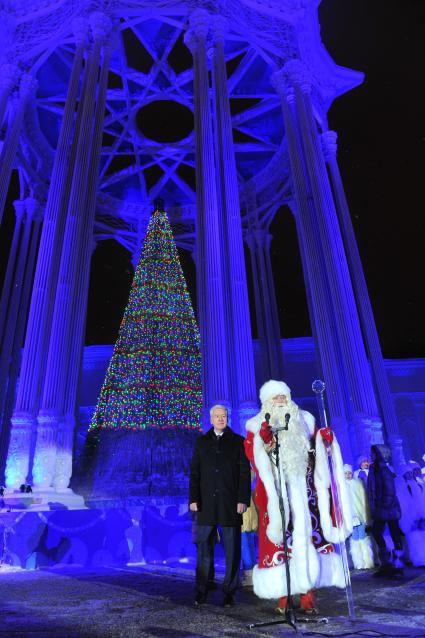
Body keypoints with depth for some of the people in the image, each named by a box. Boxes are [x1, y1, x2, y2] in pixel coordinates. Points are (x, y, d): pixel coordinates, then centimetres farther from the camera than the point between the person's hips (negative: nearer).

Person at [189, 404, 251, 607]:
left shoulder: (238, 442, 7)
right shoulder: (201, 442, 12)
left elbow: (245, 473, 2)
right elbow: (194, 473, 9)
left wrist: (243, 500, -7)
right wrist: (193, 499, 0)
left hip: (230, 505, -1)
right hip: (206, 504, 2)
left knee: (232, 551, 4)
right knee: (204, 550, 6)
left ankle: (229, 593, 16)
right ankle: (202, 592, 19)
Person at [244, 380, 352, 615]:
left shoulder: (304, 421, 15)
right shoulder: (258, 426, 6)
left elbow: (317, 451, 17)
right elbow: (255, 457, -5)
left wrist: (324, 440, -3)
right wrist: (264, 442, -23)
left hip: (303, 490, 3)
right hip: (275, 490, -3)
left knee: (307, 537, 0)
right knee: (279, 541, -4)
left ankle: (307, 595, 8)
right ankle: (282, 595, 4)